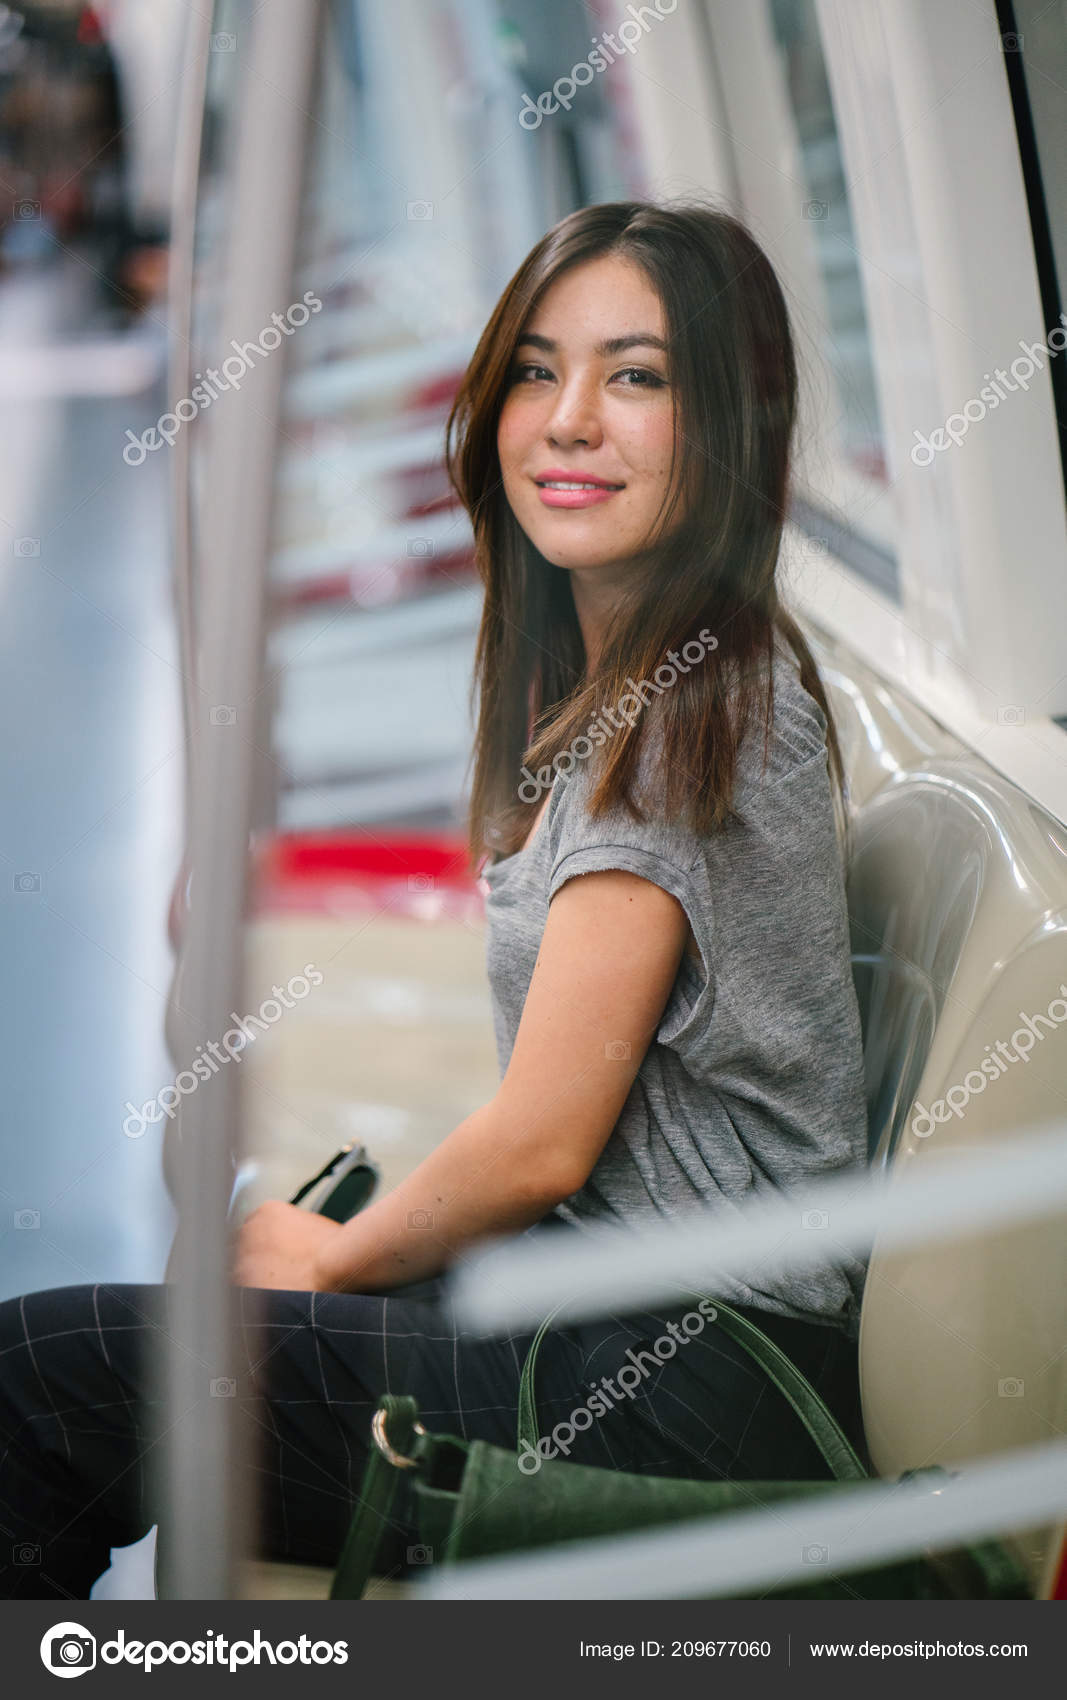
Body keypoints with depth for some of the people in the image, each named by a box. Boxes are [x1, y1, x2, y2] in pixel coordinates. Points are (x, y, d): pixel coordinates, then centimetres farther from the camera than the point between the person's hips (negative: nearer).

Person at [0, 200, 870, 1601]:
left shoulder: (688, 713, -18)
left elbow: (542, 1143, -17)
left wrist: (331, 1258, -1)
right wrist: (341, 1242, 10)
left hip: (682, 1392, -9)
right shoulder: (636, 682, 12)